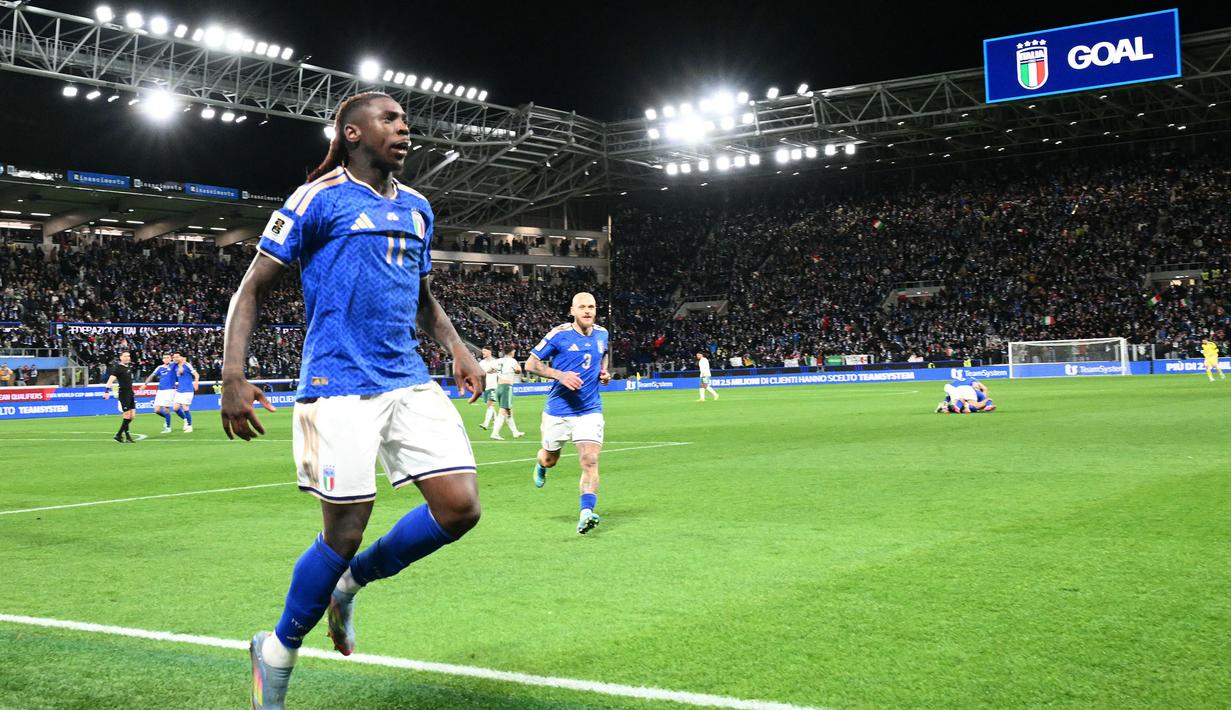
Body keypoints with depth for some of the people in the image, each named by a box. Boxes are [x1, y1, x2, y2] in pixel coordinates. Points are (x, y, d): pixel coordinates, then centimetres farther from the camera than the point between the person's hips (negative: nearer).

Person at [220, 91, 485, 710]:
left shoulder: (417, 207, 18)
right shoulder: (319, 199, -2)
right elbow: (252, 290, -1)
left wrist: (456, 348, 12)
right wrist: (233, 378, -13)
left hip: (409, 381, 6)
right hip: (339, 385, -6)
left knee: (460, 507, -6)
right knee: (345, 532, -5)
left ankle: (350, 583, 18)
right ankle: (276, 653, 20)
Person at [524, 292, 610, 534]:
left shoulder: (602, 334, 4)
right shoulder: (559, 334, -10)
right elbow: (530, 364, -8)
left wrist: (604, 372, 5)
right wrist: (560, 375, -22)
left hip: (590, 410, 2)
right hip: (558, 410, -1)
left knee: (590, 462, -17)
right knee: (550, 459, 18)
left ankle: (586, 513, -22)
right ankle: (540, 465, 55)